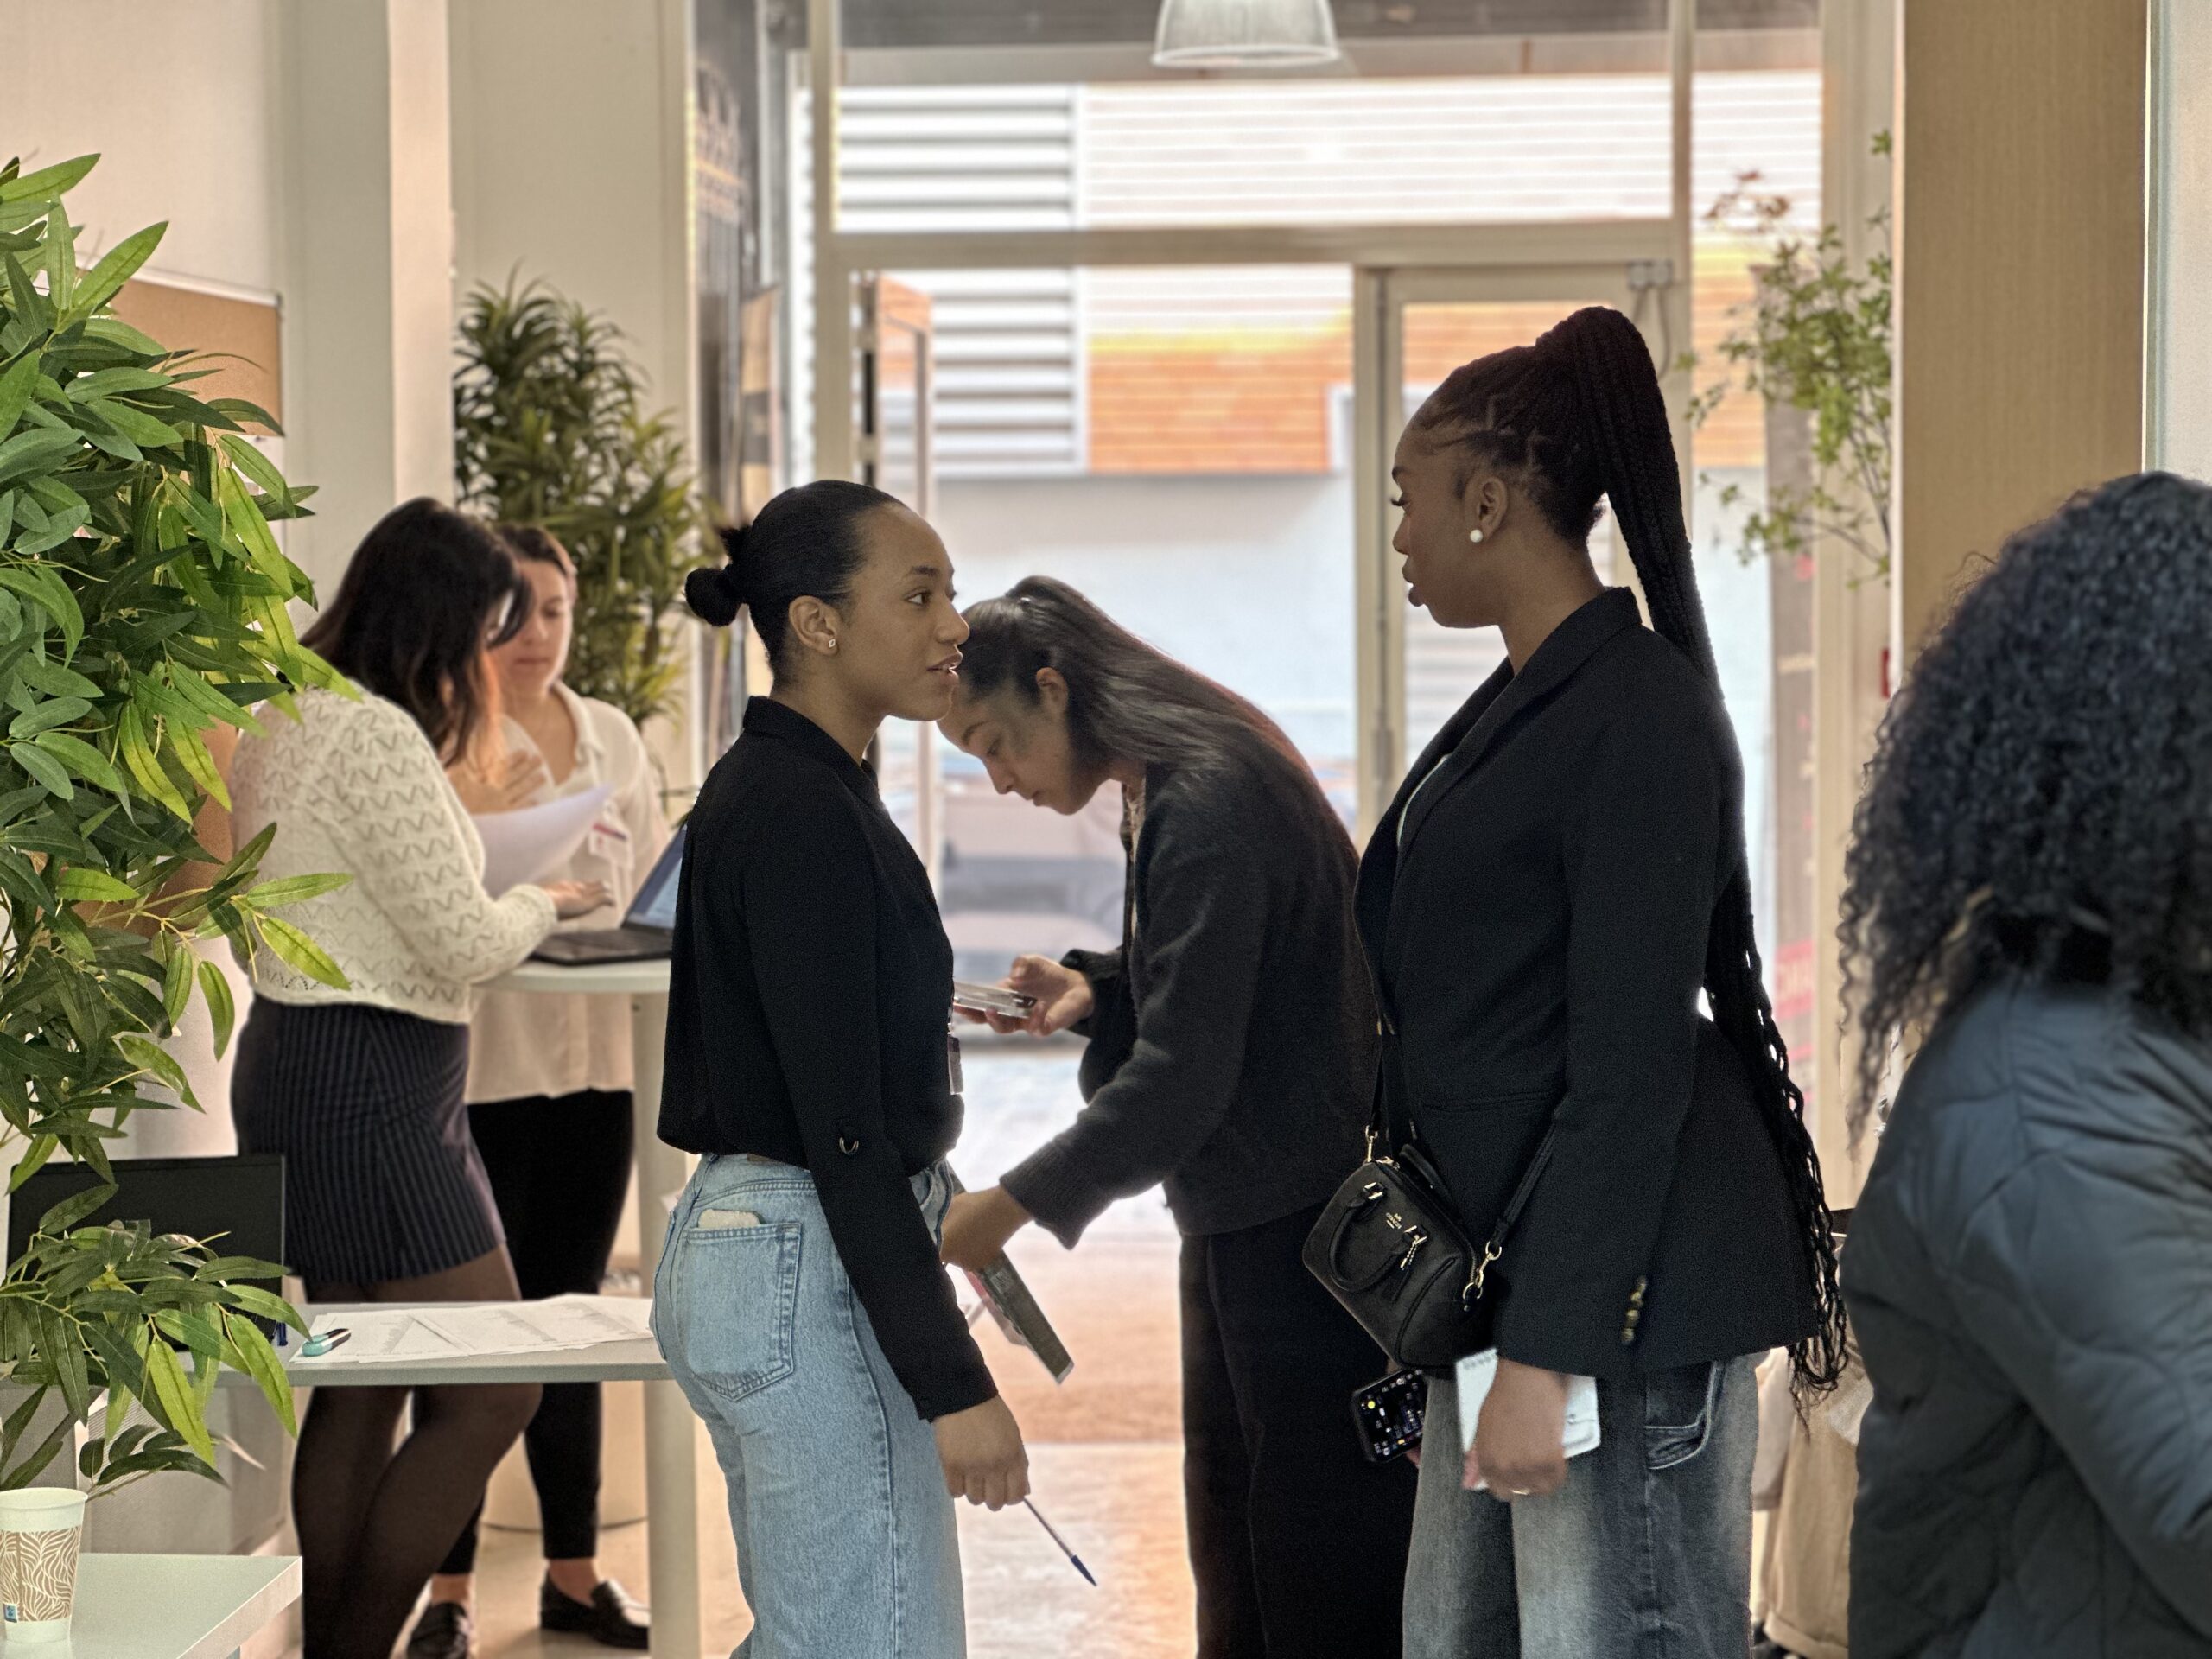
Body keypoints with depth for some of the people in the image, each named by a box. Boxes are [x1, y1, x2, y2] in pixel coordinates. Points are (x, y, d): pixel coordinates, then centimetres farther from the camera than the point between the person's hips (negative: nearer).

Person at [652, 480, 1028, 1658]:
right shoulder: (804, 812, -17)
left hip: (734, 1242, 11)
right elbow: (845, 1132, -21)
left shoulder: (761, 788, 13)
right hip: (810, 1273, -11)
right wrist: (953, 1383, -21)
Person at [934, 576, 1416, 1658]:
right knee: (1235, 1567, 18)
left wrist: (1017, 1204, -20)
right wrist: (1095, 995, 4)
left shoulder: (1204, 807, -22)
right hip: (1245, 1231, 11)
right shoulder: (1168, 794, 10)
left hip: (1304, 1233, -11)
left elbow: (1182, 1080, -25)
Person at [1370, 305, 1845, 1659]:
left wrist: (1547, 1356, -21)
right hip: (1500, 1268, 10)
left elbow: (1631, 1066, -19)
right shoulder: (1513, 708, 14)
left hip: (1626, 1291, -10)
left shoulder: (1641, 714, -14)